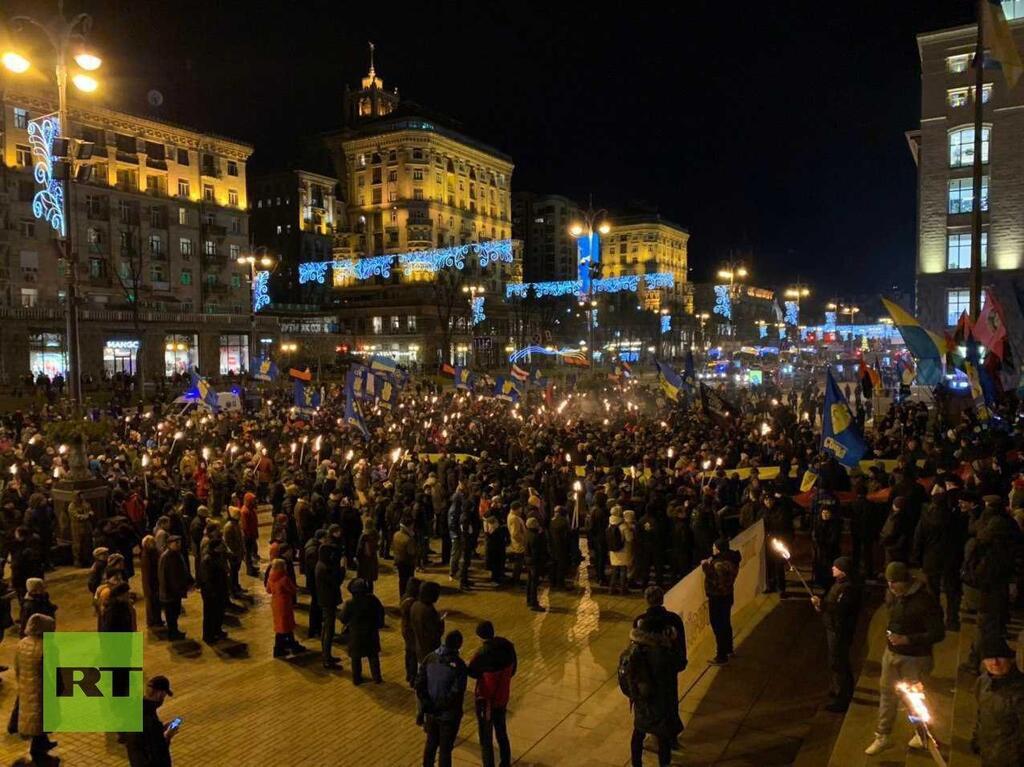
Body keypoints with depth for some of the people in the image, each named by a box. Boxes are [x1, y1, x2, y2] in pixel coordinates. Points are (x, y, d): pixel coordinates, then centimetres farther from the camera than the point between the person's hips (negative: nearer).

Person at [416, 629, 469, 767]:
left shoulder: (430, 658, -7)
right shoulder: (459, 665, -22)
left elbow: (419, 684, -8)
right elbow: (456, 694, -23)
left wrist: (424, 706, -6)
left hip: (430, 712, 5)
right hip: (448, 714, -5)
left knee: (431, 743, 25)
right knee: (445, 748, 11)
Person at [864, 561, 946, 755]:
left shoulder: (924, 601, -24)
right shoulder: (891, 595, -2)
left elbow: (938, 634, -21)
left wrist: (908, 639, -28)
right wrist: (891, 634, 8)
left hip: (913, 658, -6)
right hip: (891, 652, 6)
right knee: (886, 694, 11)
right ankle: (883, 736, 23)